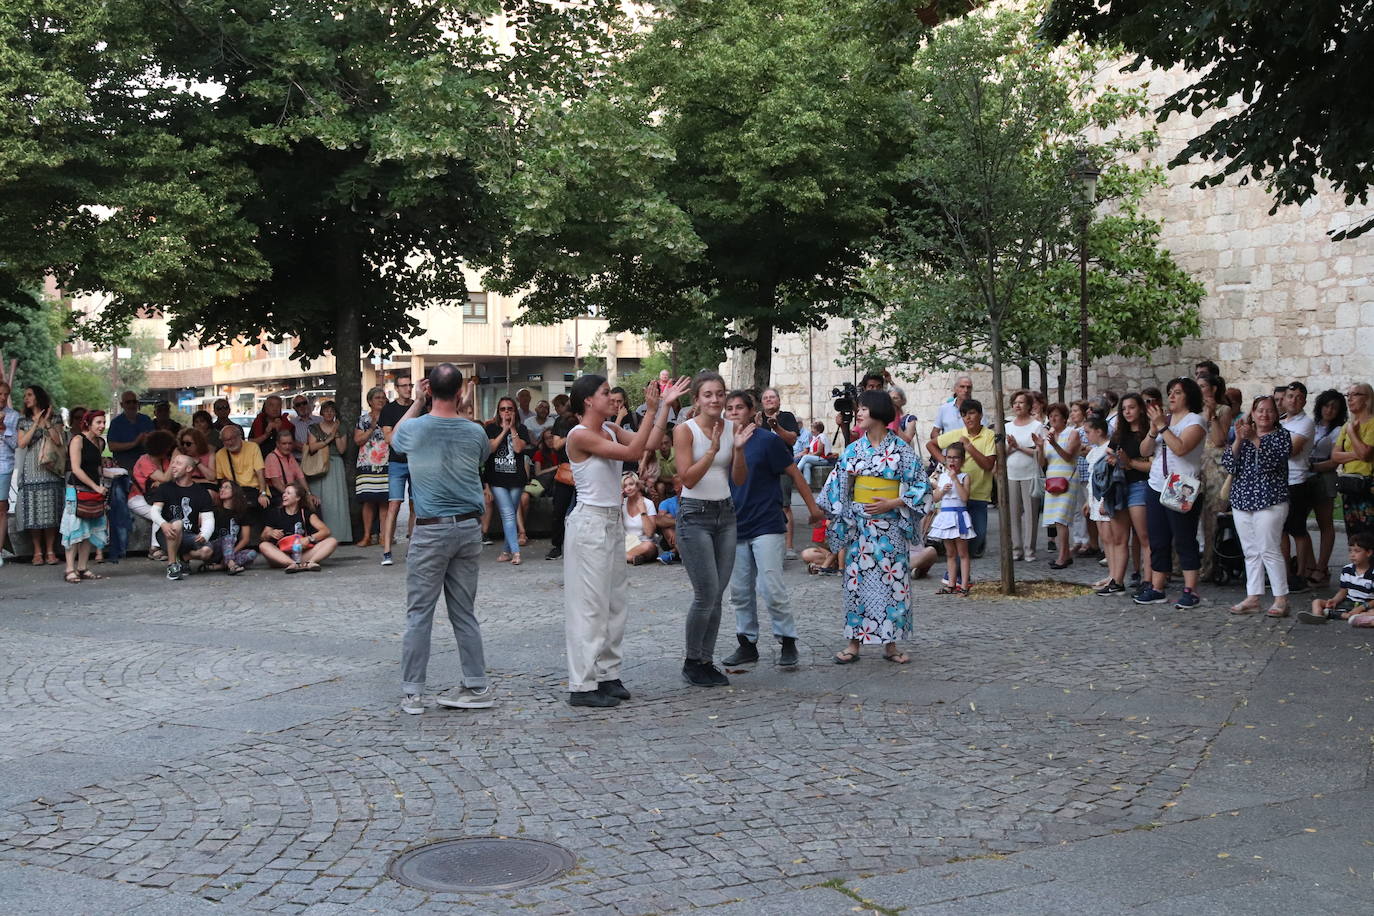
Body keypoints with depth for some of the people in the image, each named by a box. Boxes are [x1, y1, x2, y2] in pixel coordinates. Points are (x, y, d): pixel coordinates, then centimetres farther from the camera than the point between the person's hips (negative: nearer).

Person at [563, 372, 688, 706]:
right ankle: (582, 685, -1)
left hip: (613, 522, 9)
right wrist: (651, 409, -22)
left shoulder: (611, 430, 9)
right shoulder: (579, 435, -16)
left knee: (613, 603, 13)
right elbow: (631, 452, -21)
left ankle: (607, 674, 21)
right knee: (590, 604, -6)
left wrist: (666, 404, 1)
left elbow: (650, 443, 4)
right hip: (589, 522, -9)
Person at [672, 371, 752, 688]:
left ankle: (707, 662, 16)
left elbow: (739, 479, 6)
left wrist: (738, 448, -10)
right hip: (695, 516, -5)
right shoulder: (685, 430, -8)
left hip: (725, 513, 5)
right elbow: (688, 478, -14)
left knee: (717, 595, 6)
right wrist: (713, 450, -23)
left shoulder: (731, 428, 6)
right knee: (706, 594, -8)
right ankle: (692, 662, 9)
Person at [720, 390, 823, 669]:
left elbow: (794, 473, -2)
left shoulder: (767, 440, -6)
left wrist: (813, 507, 0)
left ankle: (788, 643, 3)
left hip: (767, 525, -5)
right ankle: (747, 645, 18)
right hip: (735, 528, 5)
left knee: (772, 589, -9)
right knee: (740, 592, 8)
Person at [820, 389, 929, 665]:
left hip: (891, 524, -2)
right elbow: (837, 485, 8)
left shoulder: (901, 449, -3)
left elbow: (920, 485, -3)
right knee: (857, 579, 2)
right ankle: (854, 642, 9)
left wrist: (892, 504, -14)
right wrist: (839, 521, -1)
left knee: (892, 580, 1)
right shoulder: (854, 449, 5)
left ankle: (890, 644, 11)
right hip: (859, 524, 3)